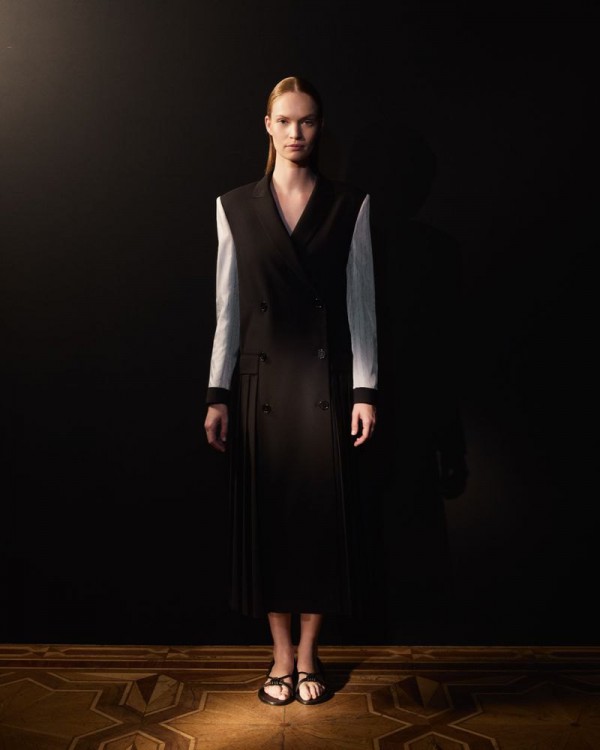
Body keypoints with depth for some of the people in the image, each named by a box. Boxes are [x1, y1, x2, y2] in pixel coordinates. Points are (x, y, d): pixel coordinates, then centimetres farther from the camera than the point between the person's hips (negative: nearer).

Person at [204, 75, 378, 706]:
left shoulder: (349, 205, 4)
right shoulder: (235, 206, 6)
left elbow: (361, 303, 2)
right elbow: (228, 306, 5)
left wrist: (365, 390, -4)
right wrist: (218, 394, 1)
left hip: (326, 380, 0)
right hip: (261, 381, 1)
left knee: (322, 512, 5)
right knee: (266, 513, 5)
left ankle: (308, 652, 23)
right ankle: (282, 653, 23)